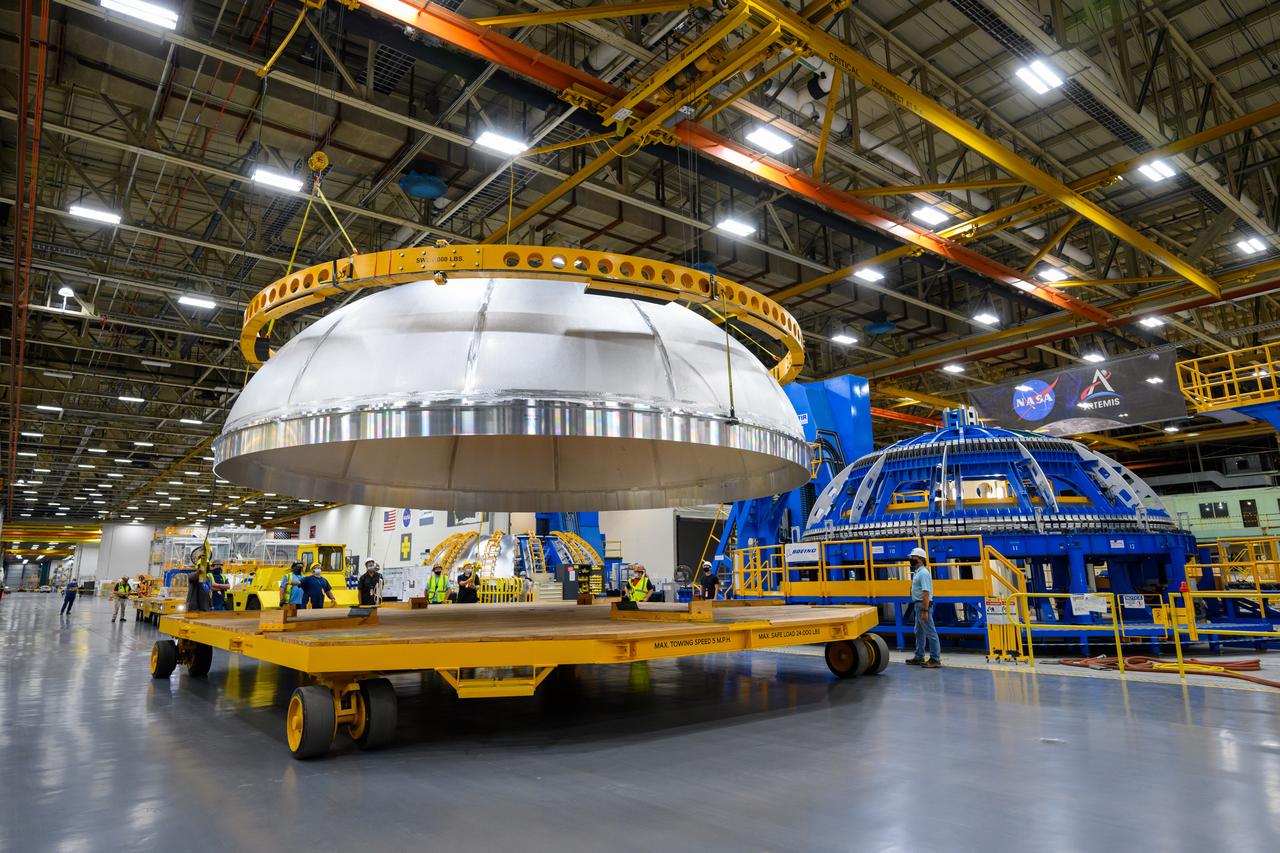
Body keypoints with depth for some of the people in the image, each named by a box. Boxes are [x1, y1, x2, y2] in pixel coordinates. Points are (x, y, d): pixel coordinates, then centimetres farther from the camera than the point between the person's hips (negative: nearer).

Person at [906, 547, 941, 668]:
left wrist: (925, 611, -26)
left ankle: (935, 659, 0)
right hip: (918, 605, 11)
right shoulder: (917, 572, 14)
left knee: (930, 632, -5)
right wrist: (921, 609, 18)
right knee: (919, 632, 17)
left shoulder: (923, 573, -17)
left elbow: (926, 593, -23)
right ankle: (919, 657, 26)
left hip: (923, 605, -11)